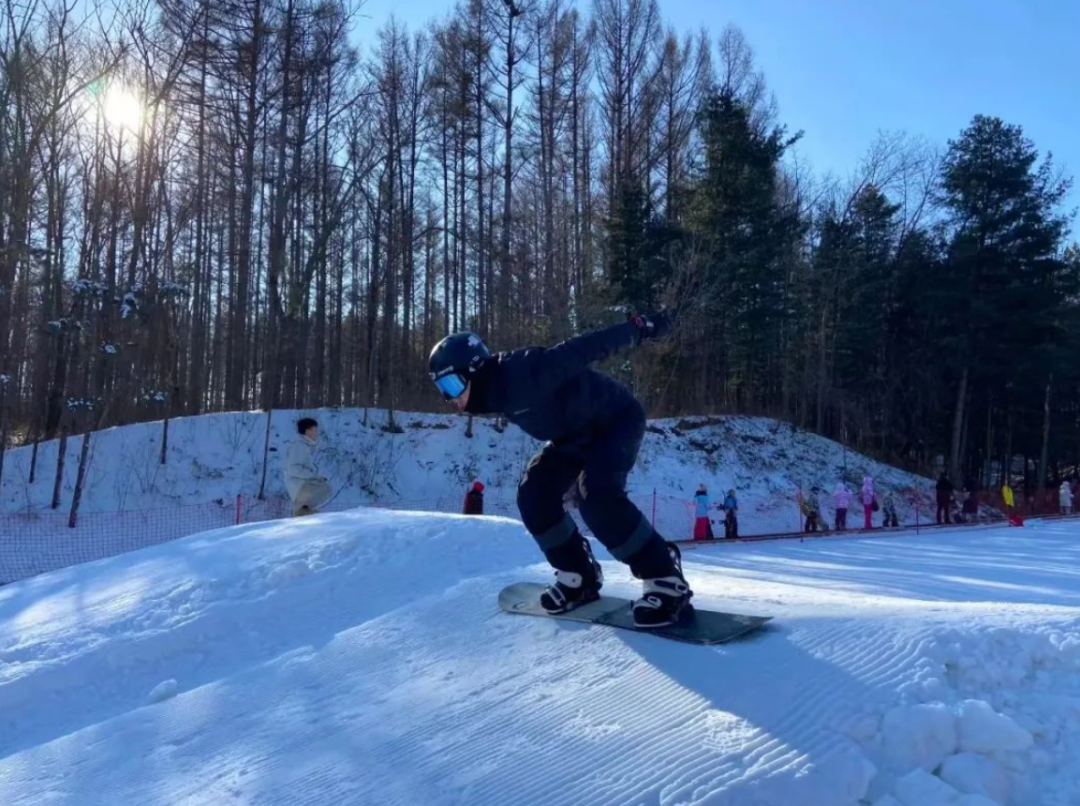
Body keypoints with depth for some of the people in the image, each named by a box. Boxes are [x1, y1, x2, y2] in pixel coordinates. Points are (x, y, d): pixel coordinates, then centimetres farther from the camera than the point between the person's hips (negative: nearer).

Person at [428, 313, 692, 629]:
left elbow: (580, 351, -33)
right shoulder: (496, 387, -6)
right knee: (534, 495, -6)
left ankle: (665, 578, -16)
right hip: (575, 433, 9)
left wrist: (641, 328, -28)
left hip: (618, 419, -9)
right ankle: (579, 575, 9)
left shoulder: (519, 376, -35)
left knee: (596, 496, -29)